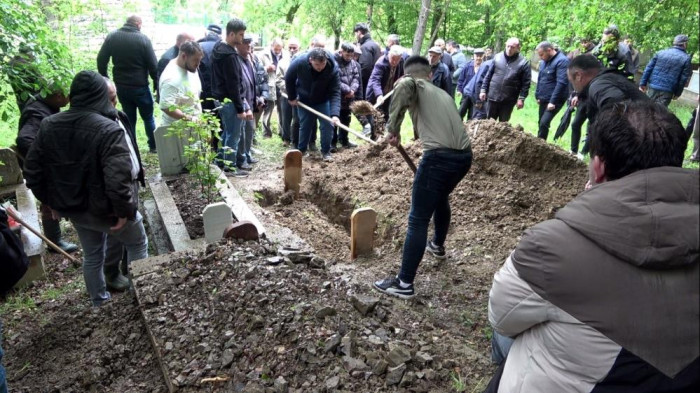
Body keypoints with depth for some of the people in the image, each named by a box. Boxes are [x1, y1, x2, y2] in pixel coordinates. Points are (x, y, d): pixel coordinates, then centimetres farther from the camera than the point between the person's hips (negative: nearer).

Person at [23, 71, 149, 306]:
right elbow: (118, 179, -32)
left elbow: (32, 171, 4)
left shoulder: (49, 126, -3)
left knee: (92, 255, 25)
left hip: (74, 208, 6)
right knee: (137, 245, 20)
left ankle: (99, 301, 41)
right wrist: (124, 210, -19)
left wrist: (51, 201, 14)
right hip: (106, 209, -6)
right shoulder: (109, 130, -26)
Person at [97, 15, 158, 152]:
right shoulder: (143, 38, -10)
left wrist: (104, 79, 11)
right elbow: (152, 64, -11)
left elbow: (101, 59, 2)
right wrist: (156, 82, 0)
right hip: (140, 86, -4)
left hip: (121, 86, 4)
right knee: (148, 117, 11)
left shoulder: (112, 36, 2)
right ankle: (153, 146, 17)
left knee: (129, 118, 13)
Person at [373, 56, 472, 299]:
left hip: (439, 156, -8)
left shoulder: (415, 86, 7)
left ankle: (404, 284, 3)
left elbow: (404, 85, -19)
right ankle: (438, 246, 55)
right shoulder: (443, 94, 28)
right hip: (464, 156, 8)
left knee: (418, 221, -2)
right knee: (441, 199, 34)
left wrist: (393, 127, -13)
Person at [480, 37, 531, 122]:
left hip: (509, 100, -2)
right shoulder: (497, 57, 3)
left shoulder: (523, 62, -4)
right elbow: (488, 75, 8)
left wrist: (521, 98, -11)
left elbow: (526, 83, -5)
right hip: (493, 96, 2)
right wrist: (483, 90, 4)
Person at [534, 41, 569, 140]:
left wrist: (553, 101, -24)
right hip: (544, 99, 8)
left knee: (544, 123, -20)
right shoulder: (544, 61, 9)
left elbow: (561, 83, -22)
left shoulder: (562, 61, -16)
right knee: (541, 123, 12)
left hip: (555, 100, -8)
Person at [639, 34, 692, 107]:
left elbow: (648, 68, 3)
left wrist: (643, 83, 9)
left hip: (653, 87, 3)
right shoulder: (686, 58, -2)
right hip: (667, 91, -3)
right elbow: (683, 79, -2)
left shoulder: (660, 53, 4)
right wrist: (678, 93, 7)